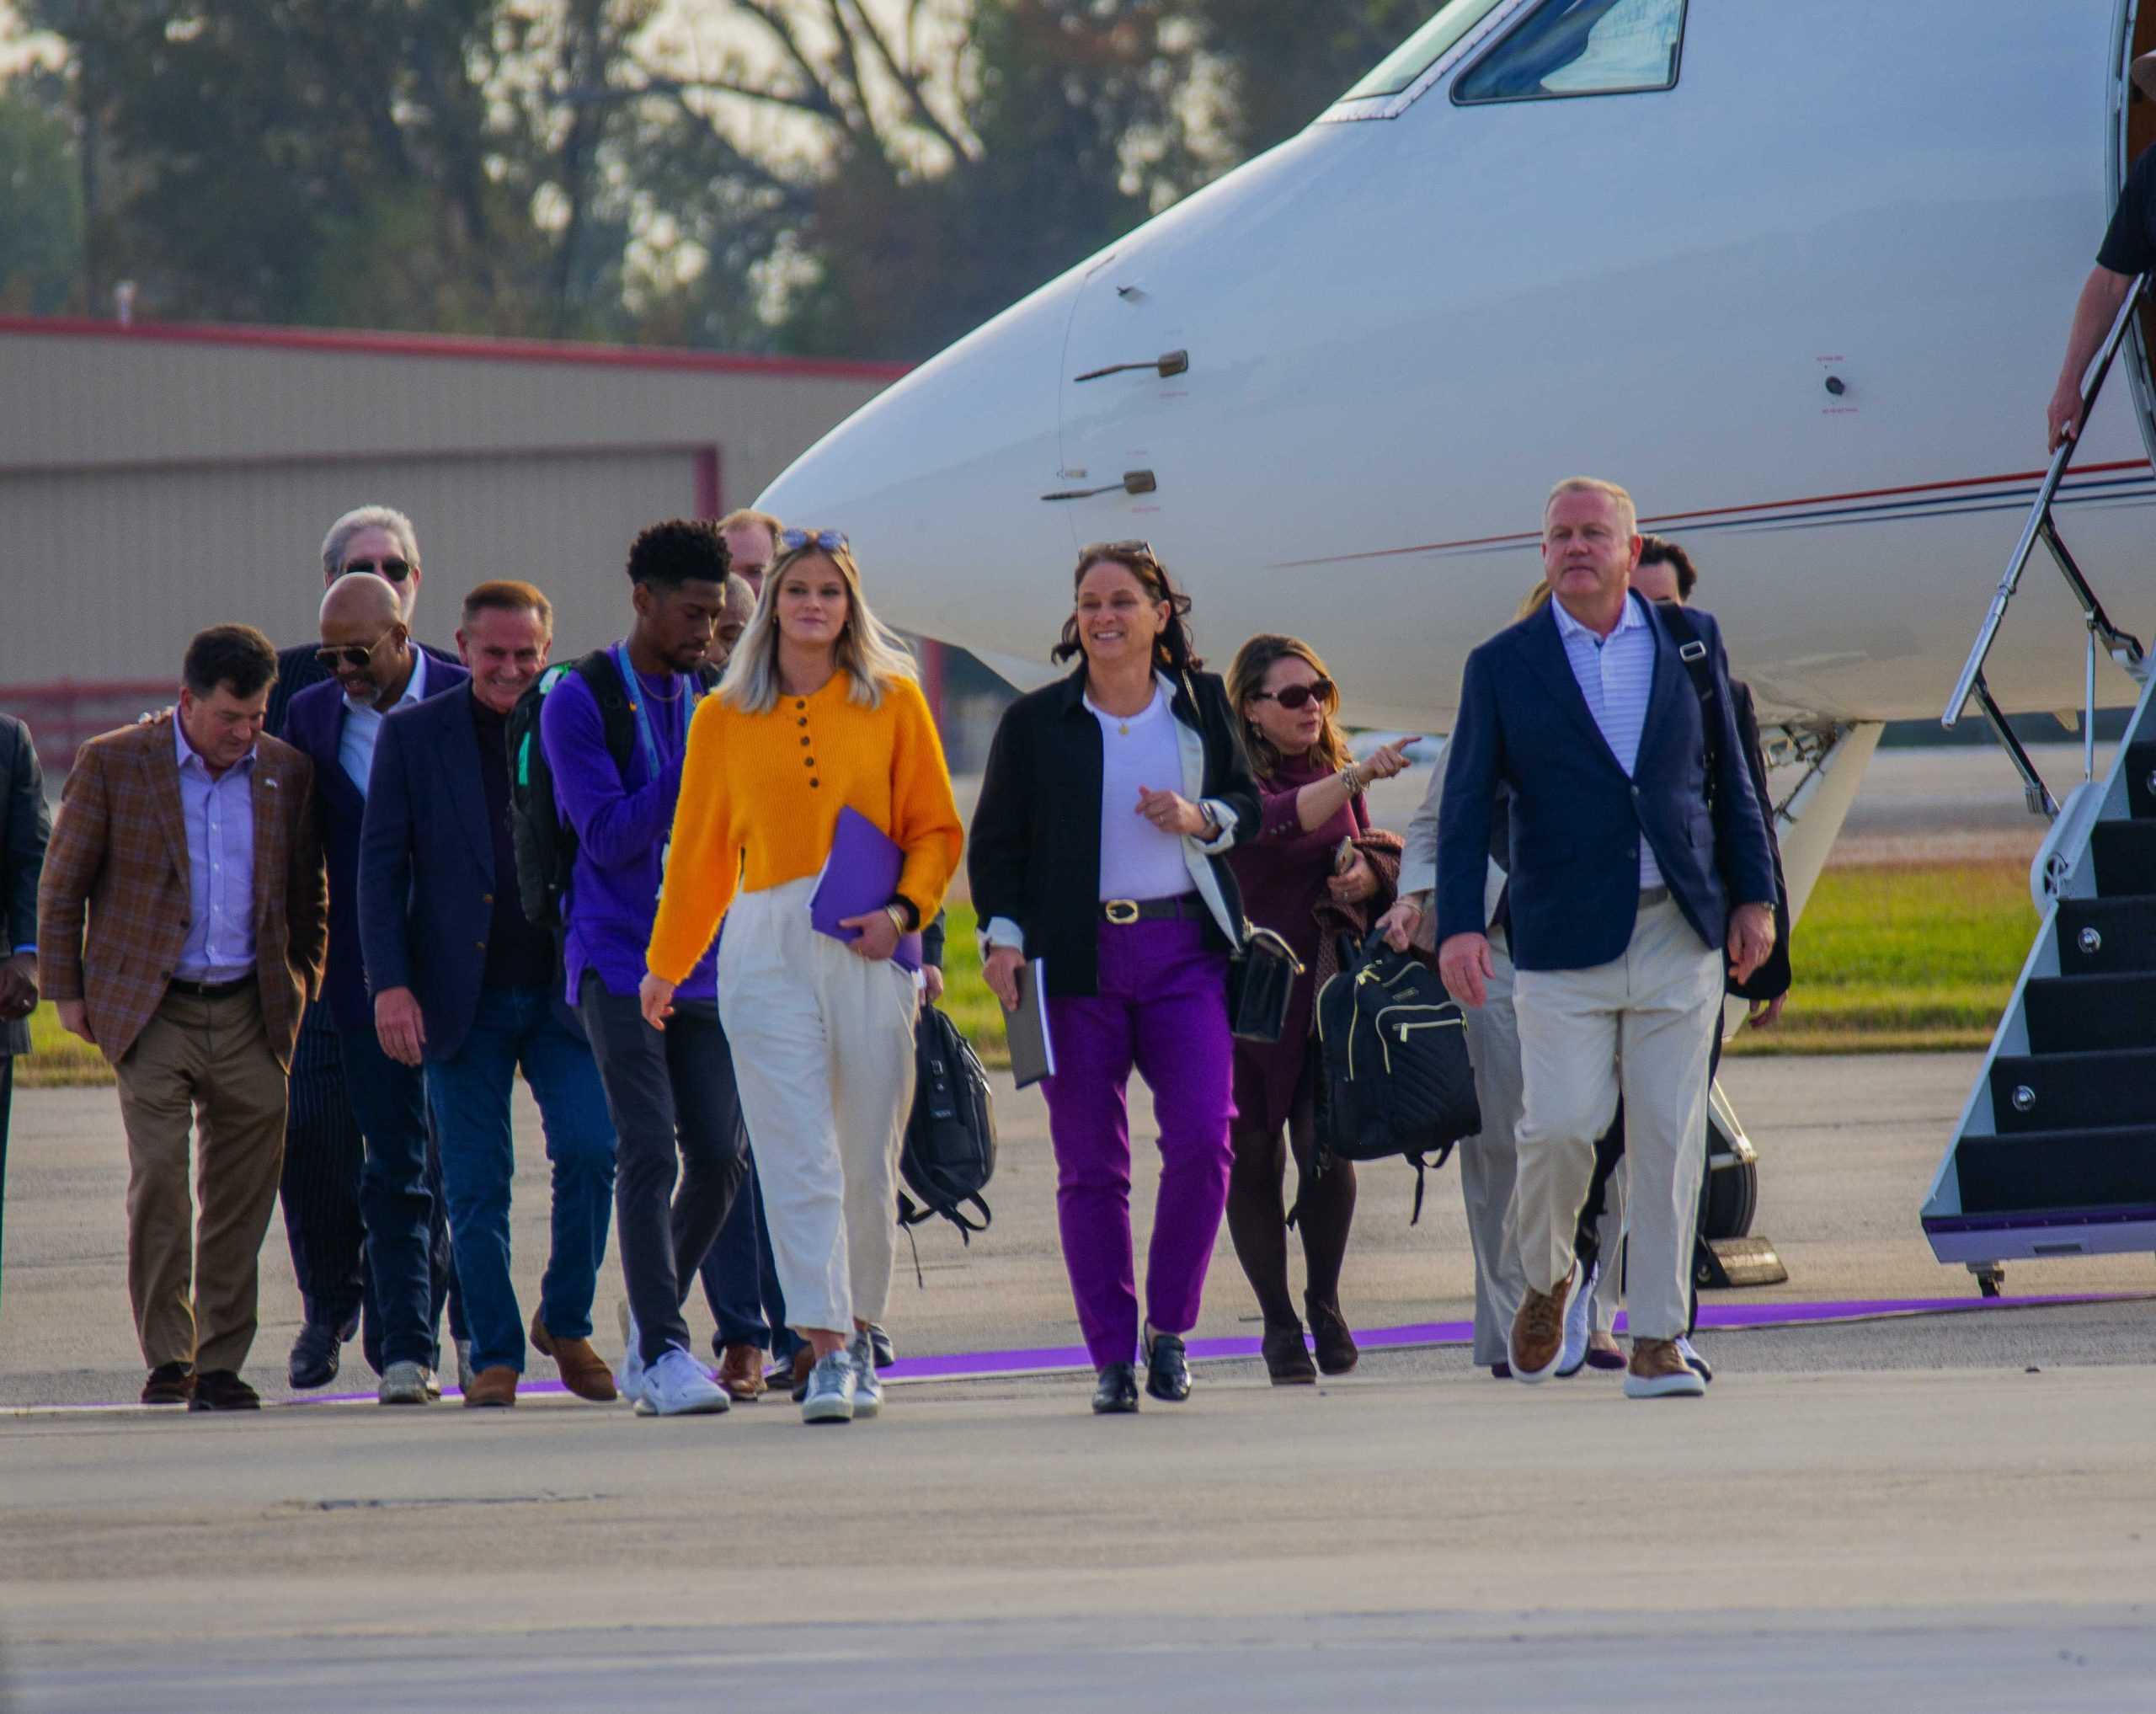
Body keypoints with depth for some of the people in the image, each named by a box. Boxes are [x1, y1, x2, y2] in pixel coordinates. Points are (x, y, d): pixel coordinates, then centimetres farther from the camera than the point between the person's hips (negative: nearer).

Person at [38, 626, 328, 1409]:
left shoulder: (286, 772, 7)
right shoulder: (112, 764, -2)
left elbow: (307, 893, 18)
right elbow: (62, 885, 4)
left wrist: (303, 988, 13)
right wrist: (66, 991, 2)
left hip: (249, 1013, 3)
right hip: (150, 1012, -3)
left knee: (242, 1193, 1)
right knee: (158, 1177, -11)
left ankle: (220, 1364, 8)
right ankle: (167, 1356, -1)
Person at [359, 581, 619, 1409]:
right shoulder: (413, 735, 3)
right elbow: (380, 866, 1)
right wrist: (390, 983, -8)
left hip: (562, 993, 0)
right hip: (461, 993, 0)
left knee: (592, 1149, -12)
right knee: (476, 1185, 1)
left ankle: (566, 1323, 8)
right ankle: (494, 1355, 11)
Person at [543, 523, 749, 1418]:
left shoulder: (710, 700, 12)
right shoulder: (581, 701, -6)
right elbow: (608, 834, -13)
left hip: (703, 964, 6)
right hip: (617, 960, -6)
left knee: (719, 1158, 0)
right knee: (649, 1155, -13)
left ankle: (647, 1334, 18)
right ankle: (664, 1356, -13)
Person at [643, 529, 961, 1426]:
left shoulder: (893, 700, 7)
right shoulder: (725, 717, 9)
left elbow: (935, 829, 9)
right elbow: (699, 850, 16)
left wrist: (905, 909, -8)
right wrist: (664, 968, 21)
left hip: (868, 948, 0)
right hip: (767, 944, 0)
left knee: (868, 1158, 5)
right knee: (798, 1158, -9)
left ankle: (858, 1329, 21)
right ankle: (828, 1350, -13)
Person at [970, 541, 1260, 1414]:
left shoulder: (1202, 704, 8)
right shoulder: (1035, 722, 3)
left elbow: (1248, 807, 17)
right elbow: (995, 843, 8)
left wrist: (1200, 819, -5)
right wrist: (1003, 937, -6)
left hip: (1185, 951, 1)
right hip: (1076, 956, -1)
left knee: (1201, 1139, -12)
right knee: (1089, 1163, 0)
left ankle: (1170, 1328, 5)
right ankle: (1112, 1355, 7)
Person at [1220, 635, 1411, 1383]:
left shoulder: (1336, 774, 10)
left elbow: (1374, 856, 23)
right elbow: (1275, 822, -28)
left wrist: (1370, 875, -1)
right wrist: (1356, 778, -42)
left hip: (1325, 982, 3)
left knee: (1326, 1143, -9)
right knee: (1253, 1156, 2)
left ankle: (1325, 1305, 11)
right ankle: (1279, 1324, 14)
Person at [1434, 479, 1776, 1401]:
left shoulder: (1691, 642, 9)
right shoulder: (1503, 666, 3)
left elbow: (1730, 775, 14)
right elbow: (1465, 805, -1)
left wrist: (1753, 896, 8)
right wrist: (1457, 925, -12)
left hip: (1679, 933, 2)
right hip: (1565, 936, -2)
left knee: (1669, 1135, -1)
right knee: (1559, 1124, -9)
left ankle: (1656, 1341, 4)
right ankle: (1546, 1277, 20)